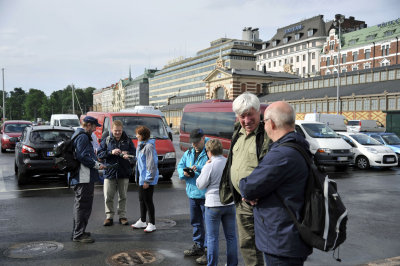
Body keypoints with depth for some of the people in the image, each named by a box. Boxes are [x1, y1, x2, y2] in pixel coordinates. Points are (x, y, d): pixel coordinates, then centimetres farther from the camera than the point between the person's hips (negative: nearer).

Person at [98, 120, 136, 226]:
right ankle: (109, 216, 14)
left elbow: (134, 152, 4)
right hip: (109, 172, 0)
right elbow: (99, 154, -1)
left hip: (124, 173, 1)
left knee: (123, 196, 9)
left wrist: (127, 154, -18)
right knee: (108, 197, 1)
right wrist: (111, 152, -16)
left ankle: (122, 216, 19)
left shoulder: (127, 140, 5)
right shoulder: (106, 140, 5)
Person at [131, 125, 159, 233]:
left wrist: (147, 180, -21)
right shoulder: (141, 145, 13)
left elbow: (151, 165, -21)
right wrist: (138, 177, 18)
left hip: (148, 179, -10)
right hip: (141, 178, 10)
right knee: (142, 200, 17)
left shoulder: (149, 147, -19)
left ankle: (152, 224, 8)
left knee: (148, 201, -3)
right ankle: (142, 221, 31)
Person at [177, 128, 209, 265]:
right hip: (192, 193, 8)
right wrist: (184, 173, -6)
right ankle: (198, 246, 35)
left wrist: (199, 170, -28)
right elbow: (180, 166, 15)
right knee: (196, 222, 19)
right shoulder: (188, 153, 12)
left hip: (206, 194, -8)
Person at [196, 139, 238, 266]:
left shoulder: (209, 166, -15)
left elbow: (200, 185, -7)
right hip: (230, 203, 5)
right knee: (231, 236, 14)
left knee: (212, 237, 6)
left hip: (213, 204, -4)